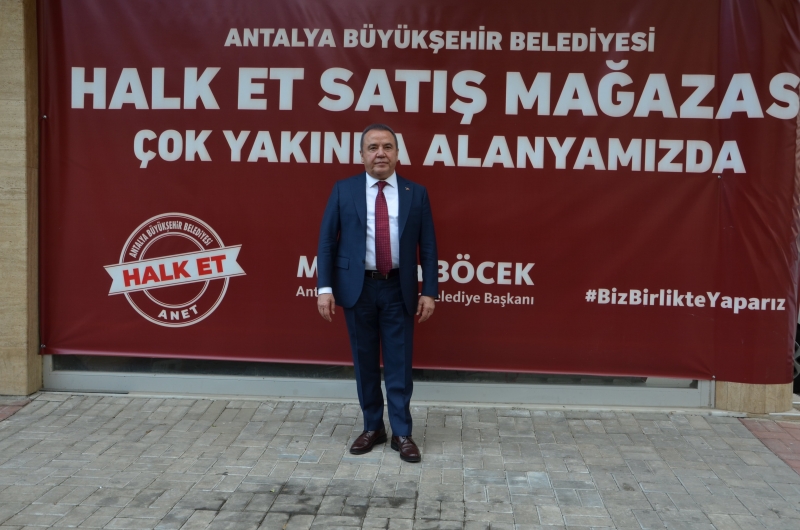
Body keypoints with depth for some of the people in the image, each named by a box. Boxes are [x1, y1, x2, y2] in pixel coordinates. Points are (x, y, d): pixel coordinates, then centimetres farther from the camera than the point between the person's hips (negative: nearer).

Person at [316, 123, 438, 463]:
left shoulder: (416, 193, 3)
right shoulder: (343, 190, 2)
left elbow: (428, 246, 3)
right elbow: (327, 241, 0)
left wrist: (429, 291, -3)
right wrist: (325, 287, -8)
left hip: (398, 289, 0)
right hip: (357, 287, 0)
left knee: (399, 363, 3)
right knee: (364, 362, 9)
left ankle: (402, 433, 14)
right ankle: (372, 428, 24)